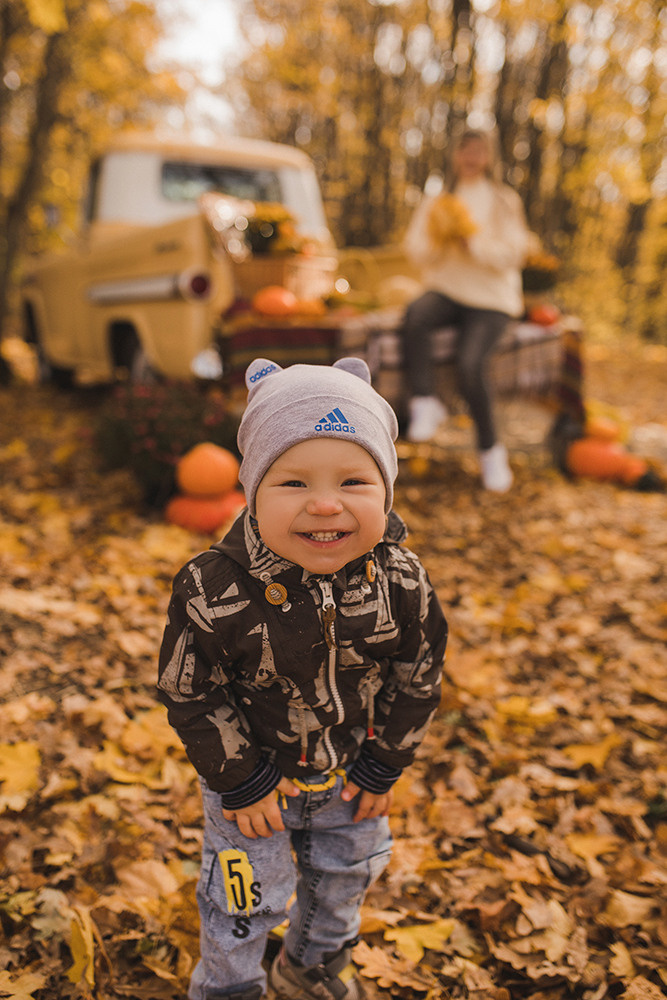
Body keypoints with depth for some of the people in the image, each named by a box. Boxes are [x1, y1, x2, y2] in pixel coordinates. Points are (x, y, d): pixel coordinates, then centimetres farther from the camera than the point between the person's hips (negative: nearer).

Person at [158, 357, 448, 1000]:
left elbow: (418, 677, -8)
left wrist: (383, 765, -5)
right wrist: (241, 780, -14)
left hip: (353, 772, 4)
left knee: (344, 876, 26)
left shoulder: (401, 582, -24)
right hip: (252, 774, -3)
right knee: (245, 900, 16)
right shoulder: (214, 591, -32)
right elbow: (189, 694, -18)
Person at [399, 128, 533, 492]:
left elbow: (512, 255, -4)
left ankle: (490, 449, -10)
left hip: (490, 299, -2)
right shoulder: (435, 201, 15)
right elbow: (417, 253, 7)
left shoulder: (504, 202, 8)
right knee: (415, 316, -36)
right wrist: (437, 238, -13)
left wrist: (472, 235, -14)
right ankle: (425, 402, -28)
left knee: (469, 364, -28)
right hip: (445, 290, 2)